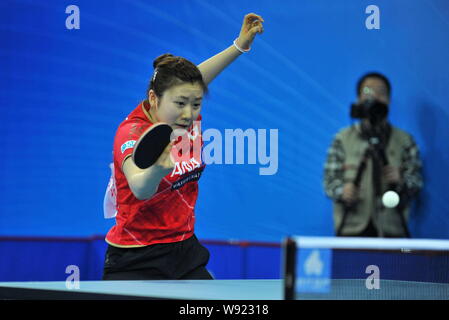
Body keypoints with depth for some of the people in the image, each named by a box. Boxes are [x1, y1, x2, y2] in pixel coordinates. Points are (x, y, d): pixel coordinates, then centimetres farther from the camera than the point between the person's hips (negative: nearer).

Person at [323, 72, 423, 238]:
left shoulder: (404, 140, 11)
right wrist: (341, 191, -16)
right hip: (352, 228, 0)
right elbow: (330, 179, 5)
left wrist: (401, 181, -15)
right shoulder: (343, 139, 10)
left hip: (391, 230, 1)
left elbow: (416, 182, 6)